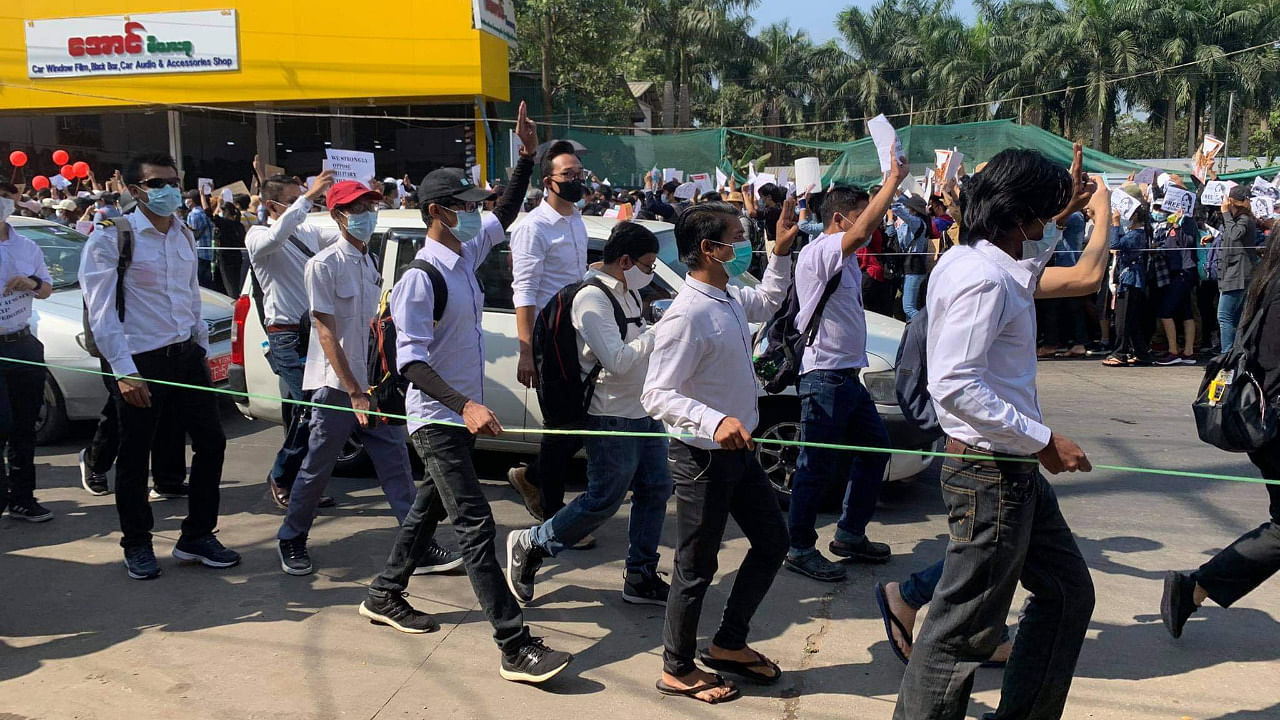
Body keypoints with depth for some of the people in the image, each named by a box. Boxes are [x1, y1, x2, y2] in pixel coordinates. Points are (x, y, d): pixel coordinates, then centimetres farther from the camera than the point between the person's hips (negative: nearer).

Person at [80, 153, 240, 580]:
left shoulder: (185, 235, 10)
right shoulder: (112, 236, -10)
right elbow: (101, 310, -14)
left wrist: (202, 348, 16)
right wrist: (124, 371, -19)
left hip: (186, 354, 6)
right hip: (140, 361, -6)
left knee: (211, 442, 7)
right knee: (134, 457, 6)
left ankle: (197, 537, 21)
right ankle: (137, 545, 23)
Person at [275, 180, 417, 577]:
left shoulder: (371, 262, 11)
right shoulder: (325, 265, -10)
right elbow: (326, 333, -14)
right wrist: (355, 393, -18)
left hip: (374, 385, 6)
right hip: (337, 387, -6)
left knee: (396, 465, 5)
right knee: (317, 469, 5)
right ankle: (291, 540, 23)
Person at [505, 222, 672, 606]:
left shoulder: (628, 293, 13)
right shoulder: (592, 298, -17)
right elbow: (616, 360, -25)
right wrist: (656, 335, -17)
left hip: (644, 412, 10)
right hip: (612, 418, -9)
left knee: (655, 491, 11)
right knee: (603, 501, -4)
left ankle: (641, 578, 22)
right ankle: (529, 545, 13)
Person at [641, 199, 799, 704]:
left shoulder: (730, 299, 4)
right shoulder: (688, 314, -25)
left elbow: (768, 302, 29)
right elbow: (656, 395, -27)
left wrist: (781, 251, 17)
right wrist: (716, 421, -40)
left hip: (738, 451, 10)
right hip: (703, 458, -10)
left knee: (772, 543, 19)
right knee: (697, 567, 5)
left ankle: (729, 644, 34)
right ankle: (677, 670, 25)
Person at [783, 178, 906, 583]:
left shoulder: (844, 257, 16)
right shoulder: (818, 253, -18)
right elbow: (863, 231, -27)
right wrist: (894, 178, -23)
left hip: (848, 376, 10)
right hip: (824, 378, -10)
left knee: (875, 448, 18)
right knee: (817, 466, -2)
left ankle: (850, 534, 30)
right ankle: (801, 550, 11)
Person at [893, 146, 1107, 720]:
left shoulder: (986, 263, 10)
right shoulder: (981, 279, -22)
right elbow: (955, 386, -30)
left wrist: (1064, 213, 33)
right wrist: (1043, 440, -24)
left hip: (1015, 469, 11)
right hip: (991, 473, -11)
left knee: (1068, 591, 21)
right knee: (964, 629, -1)